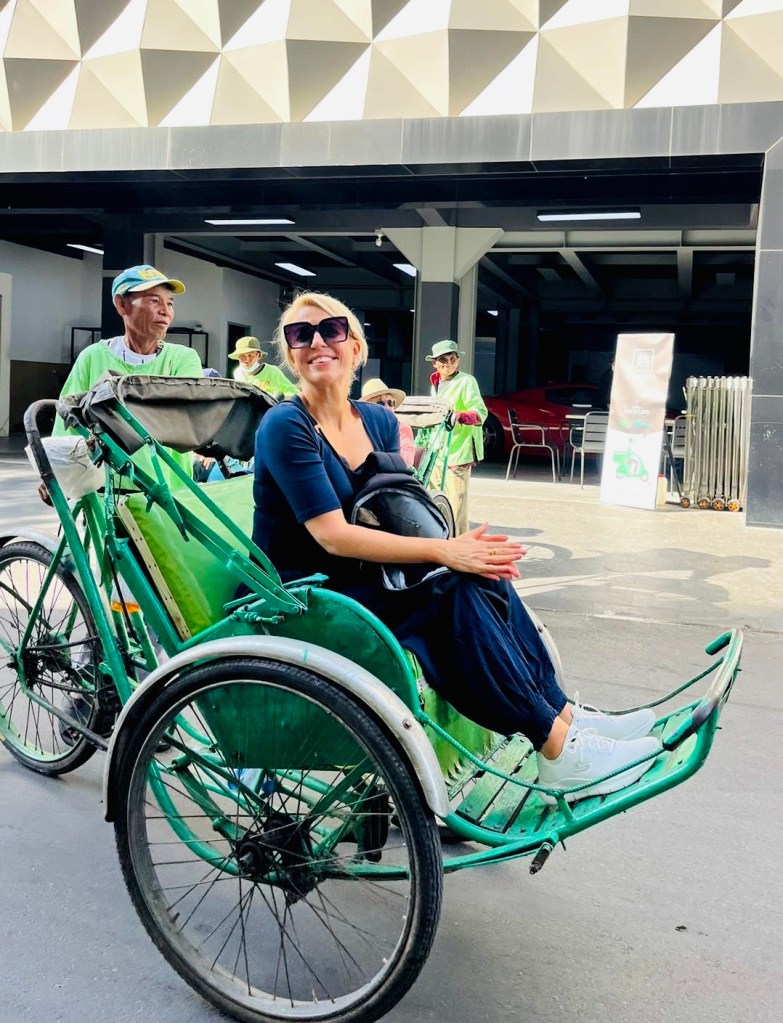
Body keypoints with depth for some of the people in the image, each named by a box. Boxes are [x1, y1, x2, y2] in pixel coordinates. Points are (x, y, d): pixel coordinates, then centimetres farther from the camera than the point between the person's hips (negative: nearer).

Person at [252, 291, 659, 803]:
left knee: (484, 576, -17)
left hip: (364, 581, 6)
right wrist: (444, 551, -25)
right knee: (459, 593, -25)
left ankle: (565, 717, -9)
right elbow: (333, 535, -21)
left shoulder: (379, 420, 8)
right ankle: (559, 749, -18)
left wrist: (462, 546, -16)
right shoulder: (285, 426, -13)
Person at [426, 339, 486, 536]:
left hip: (458, 451, -7)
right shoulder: (435, 383, 16)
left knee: (456, 505, -8)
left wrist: (460, 416, -36)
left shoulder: (466, 381, -6)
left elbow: (480, 412, -17)